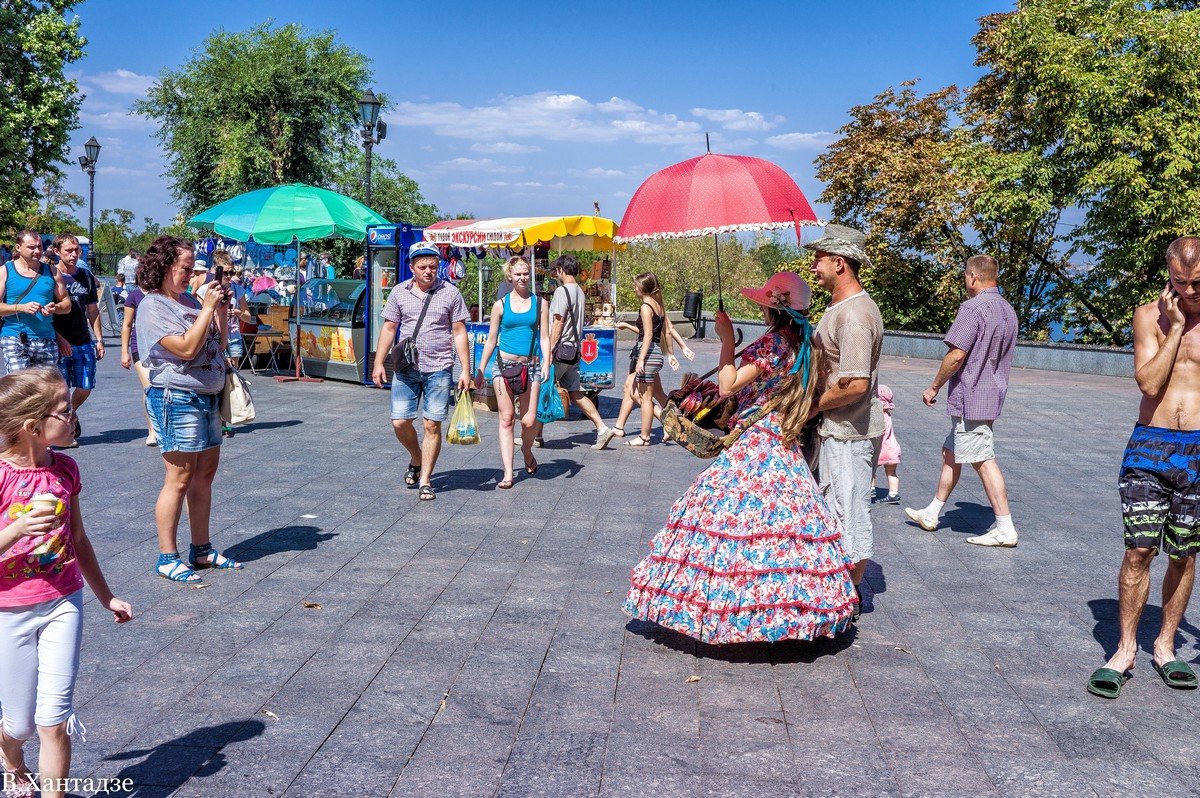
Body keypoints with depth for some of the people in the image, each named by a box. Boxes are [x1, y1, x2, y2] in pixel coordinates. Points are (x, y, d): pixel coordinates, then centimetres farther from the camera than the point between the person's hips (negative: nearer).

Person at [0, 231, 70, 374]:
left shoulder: (51, 272, 12)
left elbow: (67, 304, 12)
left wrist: (55, 308, -11)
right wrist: (22, 307, -17)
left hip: (46, 340, 3)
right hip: (14, 340, -3)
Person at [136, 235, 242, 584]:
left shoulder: (188, 300, 13)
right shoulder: (153, 306, -11)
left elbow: (220, 343, 16)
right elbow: (187, 348, -21)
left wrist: (222, 308, 4)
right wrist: (208, 308, -16)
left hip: (207, 396, 9)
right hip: (176, 398, -9)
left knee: (206, 472, 12)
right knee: (179, 478, -6)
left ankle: (201, 549, 22)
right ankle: (168, 558, 3)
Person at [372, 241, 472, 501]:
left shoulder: (450, 293, 2)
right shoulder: (399, 292, 7)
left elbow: (459, 333, 4)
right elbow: (389, 328, 11)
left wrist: (465, 370, -1)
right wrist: (379, 363, 4)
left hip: (439, 370, -2)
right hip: (406, 369, 2)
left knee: (432, 425, -1)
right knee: (400, 422, -1)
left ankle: (424, 481, 9)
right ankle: (416, 459, 29)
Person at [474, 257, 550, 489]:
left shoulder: (539, 303, 7)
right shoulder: (501, 305, 7)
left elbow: (544, 337, 5)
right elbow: (491, 340, 11)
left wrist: (546, 364, -9)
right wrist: (480, 370, 9)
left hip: (530, 366, 0)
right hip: (504, 365, 0)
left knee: (529, 421, -8)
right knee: (506, 418, -1)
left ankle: (527, 451, 26)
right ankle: (508, 473, 1)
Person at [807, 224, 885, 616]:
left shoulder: (855, 314, -22)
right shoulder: (838, 307, 12)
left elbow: (855, 384, -29)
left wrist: (815, 404, -16)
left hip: (849, 434, -11)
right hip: (834, 429, 11)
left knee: (850, 512, 2)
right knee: (835, 510, 19)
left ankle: (851, 595, 16)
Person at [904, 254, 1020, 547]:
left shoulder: (973, 308, -17)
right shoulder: (1008, 311, 13)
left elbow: (956, 355, -21)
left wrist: (934, 387, -9)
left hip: (971, 399, -10)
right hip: (991, 395, 10)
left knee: (984, 461, -6)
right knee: (950, 453, 18)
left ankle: (1005, 529, -3)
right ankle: (931, 514, 27)